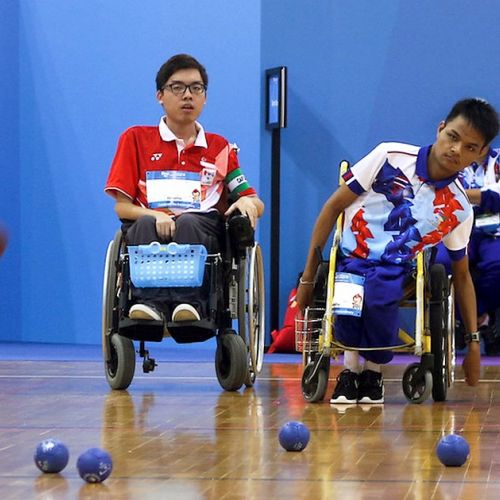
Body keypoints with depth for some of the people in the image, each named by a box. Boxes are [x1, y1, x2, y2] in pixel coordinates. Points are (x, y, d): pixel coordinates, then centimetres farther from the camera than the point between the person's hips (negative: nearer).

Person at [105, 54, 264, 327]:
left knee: (187, 222, -36)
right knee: (145, 224, -36)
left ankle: (190, 302, -55)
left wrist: (248, 203, -7)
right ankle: (150, 302, -54)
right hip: (148, 230, 0)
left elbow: (256, 203, 19)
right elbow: (122, 206, 9)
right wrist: (154, 215, -13)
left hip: (203, 231, 0)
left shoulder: (220, 148, 23)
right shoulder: (136, 139, 18)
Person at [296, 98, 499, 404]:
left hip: (394, 272, 1)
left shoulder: (459, 210, 2)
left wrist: (474, 342, 8)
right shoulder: (390, 157, -6)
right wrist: (309, 276, -3)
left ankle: (373, 370, -7)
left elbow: (462, 275, 15)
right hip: (350, 260, -1)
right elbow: (334, 207, -1)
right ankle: (351, 366, -8)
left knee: (379, 296, -36)